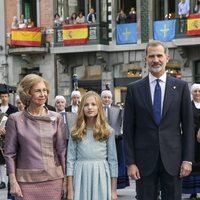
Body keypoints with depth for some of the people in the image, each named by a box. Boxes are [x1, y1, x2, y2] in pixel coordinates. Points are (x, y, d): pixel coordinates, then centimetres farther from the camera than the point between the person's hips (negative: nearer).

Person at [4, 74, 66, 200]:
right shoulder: (15, 119, -1)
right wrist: (13, 181, -5)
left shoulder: (56, 118, 5)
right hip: (26, 180, -2)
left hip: (53, 179, 2)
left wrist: (66, 178, 2)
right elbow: (10, 154, 1)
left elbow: (62, 150, 7)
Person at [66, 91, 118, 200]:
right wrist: (70, 190, -3)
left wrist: (114, 190, 0)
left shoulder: (108, 131, 5)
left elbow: (113, 160, 4)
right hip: (81, 177, 1)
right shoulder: (75, 132, 6)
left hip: (101, 177, 0)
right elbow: (70, 160, 3)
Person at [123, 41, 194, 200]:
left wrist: (188, 159, -2)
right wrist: (130, 162, -3)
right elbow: (128, 129, 3)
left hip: (173, 159, 0)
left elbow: (188, 126, 4)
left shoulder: (181, 87, 4)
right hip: (145, 160, 0)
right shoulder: (134, 89, 3)